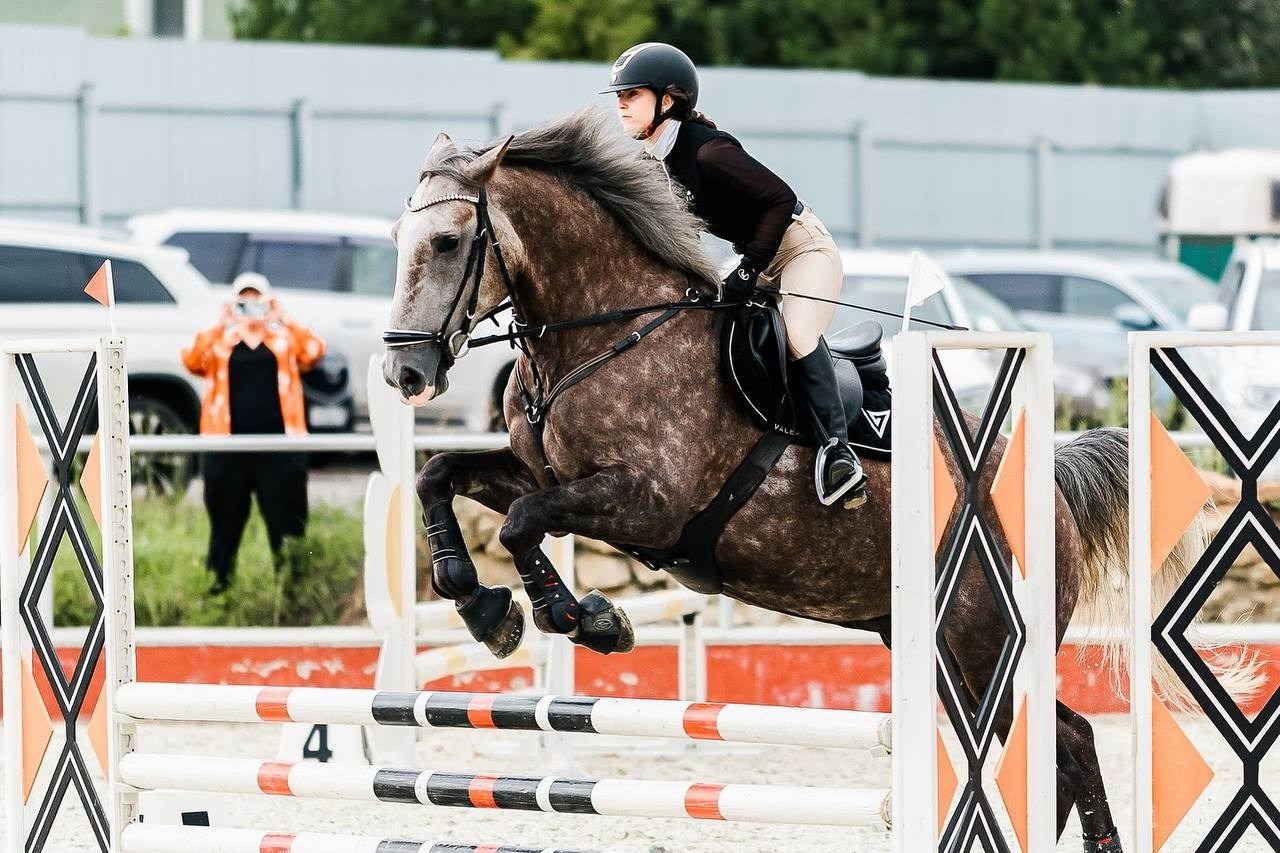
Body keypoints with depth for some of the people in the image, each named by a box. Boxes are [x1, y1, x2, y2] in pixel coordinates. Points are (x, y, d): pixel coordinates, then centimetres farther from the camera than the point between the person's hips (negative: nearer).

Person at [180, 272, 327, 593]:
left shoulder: (285, 338, 10)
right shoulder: (220, 341, 10)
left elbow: (314, 351, -7)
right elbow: (192, 359, -7)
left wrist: (284, 319, -4)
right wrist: (219, 326, -7)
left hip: (276, 440, -1)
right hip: (230, 442, 1)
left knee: (282, 513, 0)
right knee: (227, 515, 7)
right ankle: (220, 577, 16)